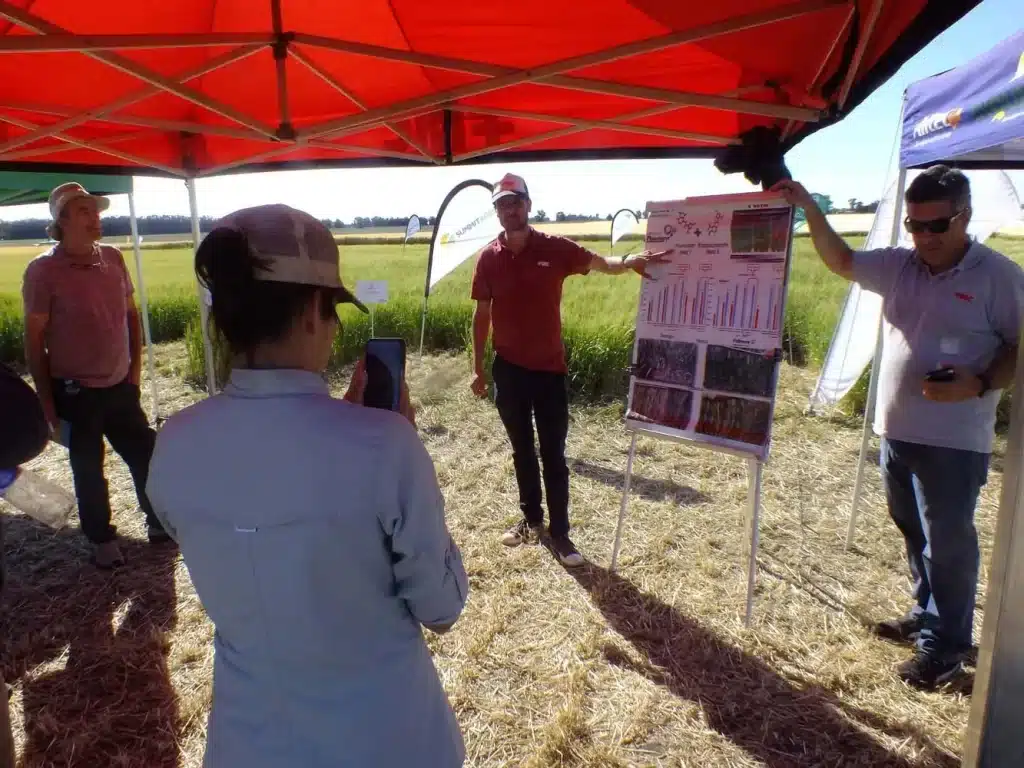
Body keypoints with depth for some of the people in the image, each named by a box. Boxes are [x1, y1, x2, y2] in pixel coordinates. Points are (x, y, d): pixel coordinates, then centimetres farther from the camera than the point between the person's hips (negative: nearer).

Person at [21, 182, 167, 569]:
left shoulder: (113, 257, -1)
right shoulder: (43, 270, -13)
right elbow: (34, 342, -9)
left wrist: (135, 368, 6)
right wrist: (48, 405, -8)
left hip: (120, 386, 4)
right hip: (75, 393, -4)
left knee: (146, 454, 12)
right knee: (88, 472, 10)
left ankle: (158, 520, 33)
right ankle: (102, 540, 29)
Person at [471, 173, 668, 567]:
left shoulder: (555, 249, -5)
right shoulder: (488, 258, 1)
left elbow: (601, 263, -7)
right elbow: (482, 314, 6)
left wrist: (629, 261, -31)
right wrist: (478, 367, 6)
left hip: (549, 369, -2)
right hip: (508, 370, 2)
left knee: (553, 454, 4)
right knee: (522, 450, 15)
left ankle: (560, 532, 16)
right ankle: (531, 519, 31)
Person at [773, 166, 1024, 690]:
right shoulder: (898, 266, 6)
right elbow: (840, 260, 1)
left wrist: (979, 384, -23)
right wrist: (809, 209, -11)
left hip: (955, 440, -6)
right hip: (896, 430, 6)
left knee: (947, 543, 3)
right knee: (914, 533, 19)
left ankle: (945, 646, 18)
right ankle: (927, 615, 38)